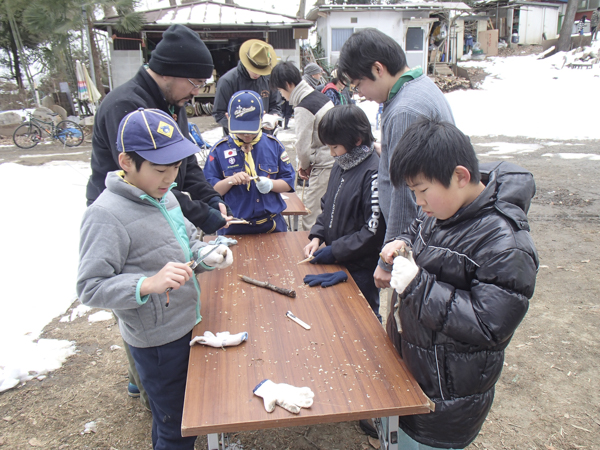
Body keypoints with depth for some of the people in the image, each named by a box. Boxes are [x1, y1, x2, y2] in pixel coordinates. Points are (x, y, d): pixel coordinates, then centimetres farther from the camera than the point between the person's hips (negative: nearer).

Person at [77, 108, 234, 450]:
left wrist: (206, 255, -7)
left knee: (188, 413, 27)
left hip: (187, 325, 8)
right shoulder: (107, 216, -24)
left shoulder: (162, 194, 1)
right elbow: (90, 289, -23)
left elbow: (186, 240, 14)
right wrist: (147, 285, -36)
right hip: (157, 341, -8)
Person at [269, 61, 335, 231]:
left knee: (310, 216, -4)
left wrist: (304, 165, 4)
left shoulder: (303, 108, -17)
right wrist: (307, 164, 12)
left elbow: (303, 146, -16)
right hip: (334, 161, 10)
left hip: (324, 166, -10)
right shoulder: (320, 96, 11)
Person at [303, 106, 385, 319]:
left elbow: (374, 231, -23)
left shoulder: (373, 174, -22)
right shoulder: (341, 165, 4)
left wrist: (335, 250, -17)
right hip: (337, 262, 8)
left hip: (361, 270, -8)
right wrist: (317, 236, 1)